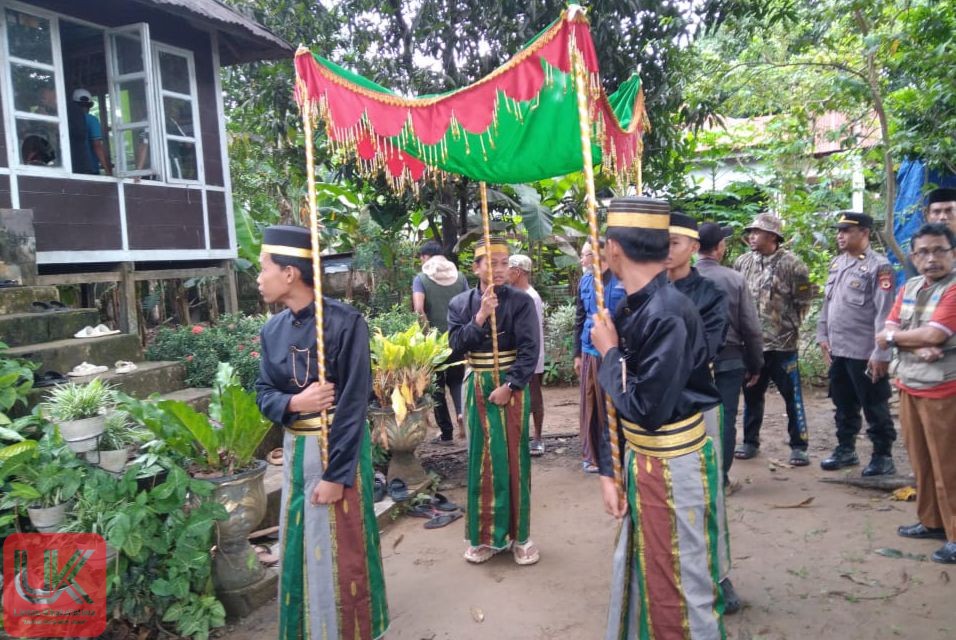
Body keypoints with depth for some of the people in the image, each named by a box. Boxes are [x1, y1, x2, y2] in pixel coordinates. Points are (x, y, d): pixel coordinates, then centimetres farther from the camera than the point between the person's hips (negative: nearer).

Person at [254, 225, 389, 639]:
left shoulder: (345, 323, -17)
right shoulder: (272, 330, 1)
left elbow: (353, 403, -18)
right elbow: (264, 395, 5)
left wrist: (335, 473, -18)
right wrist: (294, 403, -19)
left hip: (339, 447, -5)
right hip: (295, 448, 6)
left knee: (341, 549, 5)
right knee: (300, 544, 16)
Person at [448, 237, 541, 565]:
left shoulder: (521, 301, -5)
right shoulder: (459, 303, 3)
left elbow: (530, 349, -10)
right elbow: (456, 344, -8)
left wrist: (509, 386, -17)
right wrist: (480, 316, -19)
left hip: (512, 386, -2)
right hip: (478, 387, 2)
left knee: (514, 459, 4)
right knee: (481, 460, 7)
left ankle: (519, 535, 16)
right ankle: (484, 535, 19)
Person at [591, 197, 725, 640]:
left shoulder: (667, 315, -26)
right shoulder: (630, 310, 0)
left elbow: (646, 410, -26)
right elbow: (615, 400, 5)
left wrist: (609, 354, -15)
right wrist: (608, 471, 4)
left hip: (672, 469, -8)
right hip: (640, 461, 8)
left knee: (680, 585, 10)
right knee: (636, 572, 23)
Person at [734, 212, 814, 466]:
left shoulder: (792, 264, -8)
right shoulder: (742, 262, 5)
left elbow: (803, 301, -2)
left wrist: (788, 325, 0)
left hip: (782, 343, -4)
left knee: (792, 396, 5)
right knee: (751, 394, 14)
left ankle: (798, 445, 16)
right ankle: (750, 441, 27)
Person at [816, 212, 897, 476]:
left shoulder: (879, 266, -12)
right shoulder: (836, 263, 10)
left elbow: (885, 314, -16)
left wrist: (881, 353, -19)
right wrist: (823, 336, 12)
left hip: (865, 353, -7)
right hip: (838, 350, 7)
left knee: (874, 408, 5)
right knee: (843, 405, 18)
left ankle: (883, 456, 19)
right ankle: (845, 449, 31)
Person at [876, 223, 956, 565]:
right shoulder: (909, 288, 11)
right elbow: (889, 330, 4)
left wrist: (894, 336, -4)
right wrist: (917, 347, -15)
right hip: (909, 386, 7)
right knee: (920, 460, 14)